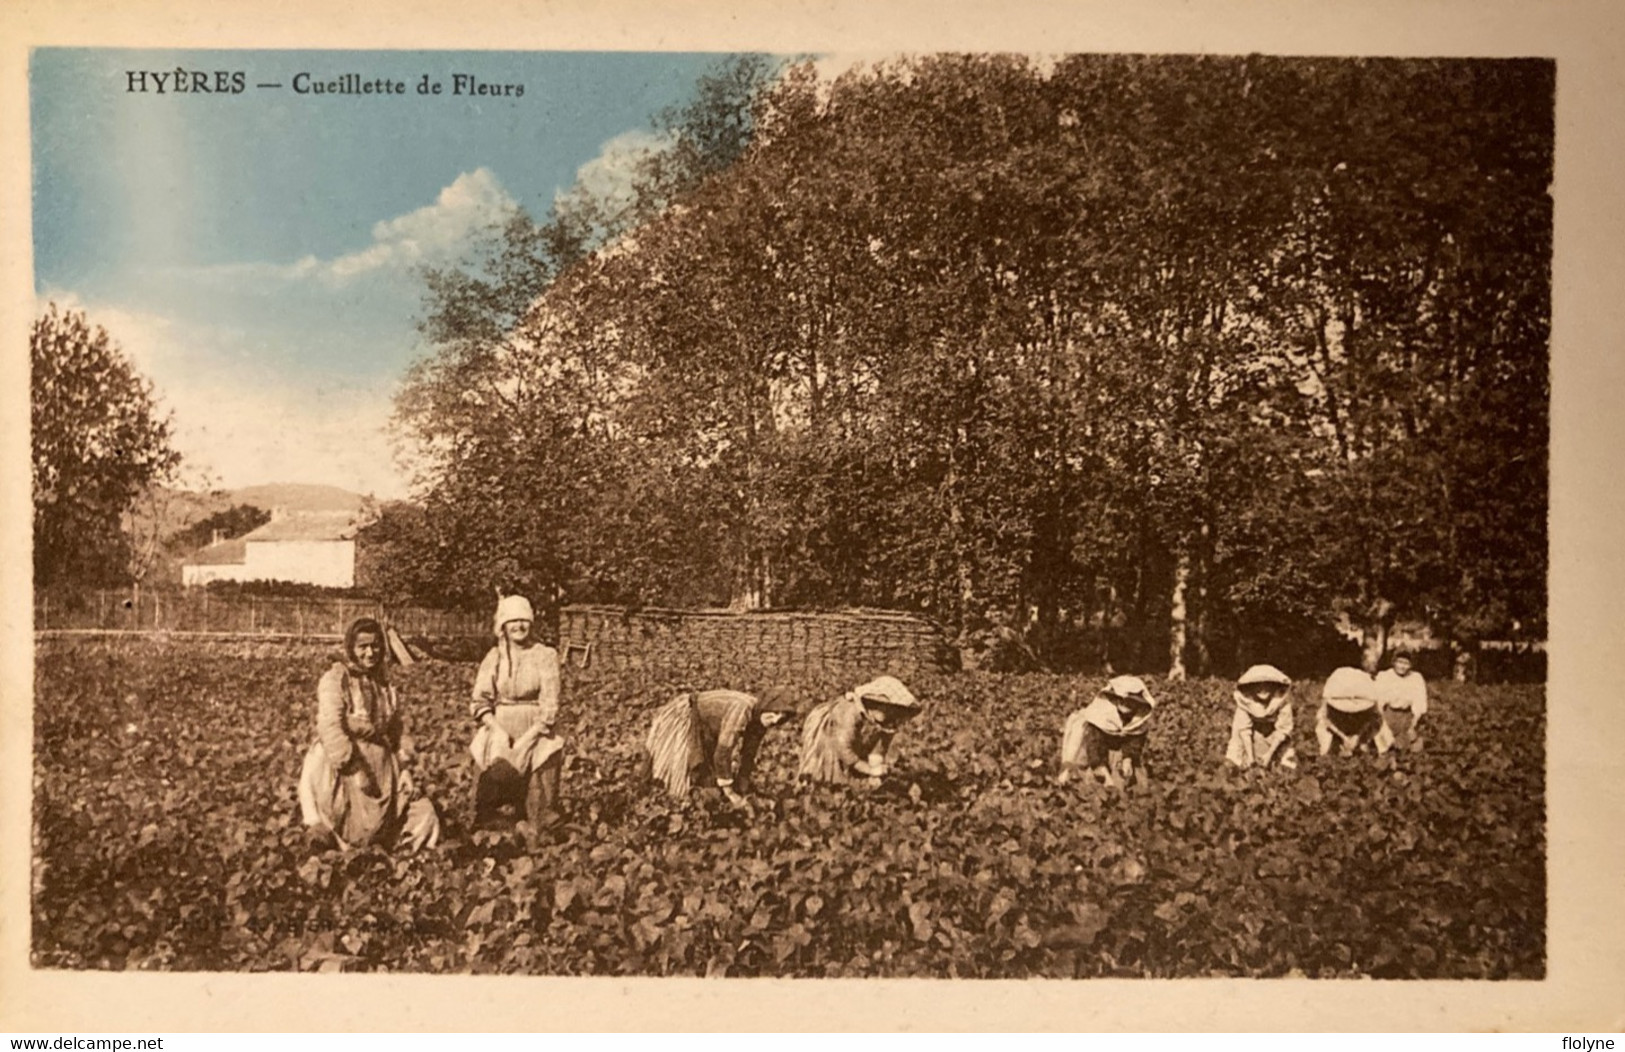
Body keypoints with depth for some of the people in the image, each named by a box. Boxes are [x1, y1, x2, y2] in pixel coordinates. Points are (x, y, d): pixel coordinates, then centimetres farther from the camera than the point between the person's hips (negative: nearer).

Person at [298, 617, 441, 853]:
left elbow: (397, 730, 15)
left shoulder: (384, 684, 13)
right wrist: (354, 769, -23)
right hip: (342, 766, -6)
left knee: (424, 815, 1)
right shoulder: (335, 679, -8)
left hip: (382, 768, 6)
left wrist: (405, 769, 5)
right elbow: (330, 728, -18)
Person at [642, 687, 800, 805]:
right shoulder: (741, 710, -38)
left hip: (703, 730, 9)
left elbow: (747, 755, -1)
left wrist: (741, 791, 1)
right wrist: (729, 792, -26)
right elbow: (723, 751, -35)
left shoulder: (760, 718, -12)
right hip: (682, 718, -9)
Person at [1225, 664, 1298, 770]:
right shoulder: (1245, 699, -22)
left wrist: (1269, 754, -25)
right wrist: (1250, 756, -28)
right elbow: (1244, 729, -22)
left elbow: (1283, 729, -20)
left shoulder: (1281, 699, -22)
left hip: (1275, 741, 0)